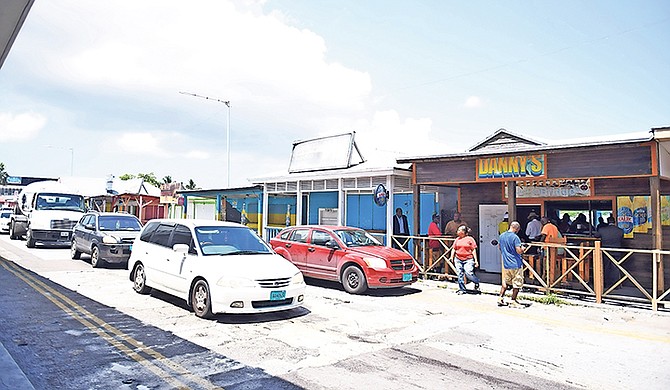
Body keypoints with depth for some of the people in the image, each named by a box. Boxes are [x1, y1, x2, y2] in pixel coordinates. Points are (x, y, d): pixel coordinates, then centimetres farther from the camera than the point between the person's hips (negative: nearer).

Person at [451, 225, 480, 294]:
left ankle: (476, 282, 15)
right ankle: (462, 289, 16)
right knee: (460, 274, 4)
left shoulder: (470, 239, -2)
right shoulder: (457, 239, 10)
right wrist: (452, 257, 2)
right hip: (458, 259, 4)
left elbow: (473, 250, -1)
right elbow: (454, 249, 15)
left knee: (469, 273, -15)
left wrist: (476, 260, -4)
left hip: (468, 259, -4)